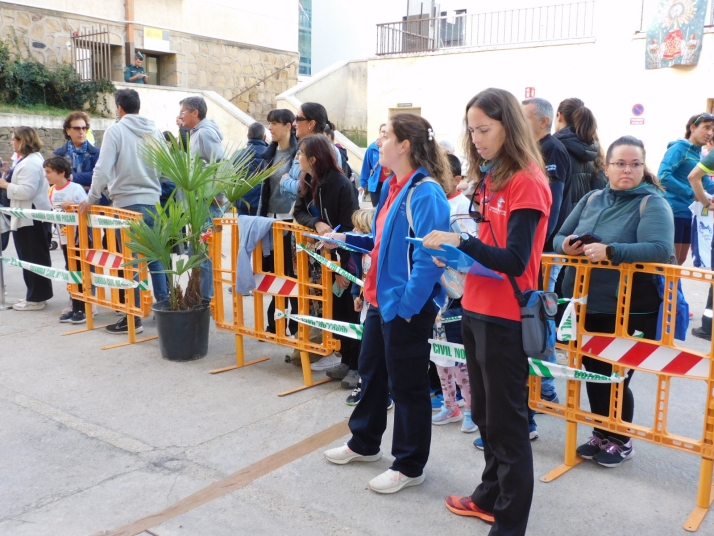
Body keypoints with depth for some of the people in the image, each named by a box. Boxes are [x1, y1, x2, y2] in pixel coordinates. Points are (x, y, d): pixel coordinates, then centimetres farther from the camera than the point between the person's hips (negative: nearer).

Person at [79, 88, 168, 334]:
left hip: (127, 203, -5)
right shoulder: (154, 130, 8)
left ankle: (133, 319, 4)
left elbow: (103, 169, -13)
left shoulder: (116, 130, -7)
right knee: (155, 257, 13)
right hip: (152, 202, 5)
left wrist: (92, 199, -5)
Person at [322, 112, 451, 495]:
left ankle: (409, 466, 22)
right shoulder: (393, 187, 10)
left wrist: (408, 305, -24)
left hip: (407, 306, -10)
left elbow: (430, 256, -25)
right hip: (382, 299, 10)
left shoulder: (426, 192, -20)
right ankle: (364, 444, 41)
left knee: (406, 385, 4)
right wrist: (348, 239, 15)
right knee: (370, 371, 21)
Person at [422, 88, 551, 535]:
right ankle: (490, 497, 38)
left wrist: (459, 242, -26)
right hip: (476, 309, 9)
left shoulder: (528, 182, -15)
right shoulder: (490, 177, 11)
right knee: (486, 414, 21)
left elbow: (515, 261, -20)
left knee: (507, 421, 3)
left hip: (504, 317, -9)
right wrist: (453, 252, -2)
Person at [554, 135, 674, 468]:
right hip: (584, 304, 6)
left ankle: (621, 441, 25)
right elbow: (559, 237, 13)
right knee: (594, 373, 15)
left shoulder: (652, 203, -9)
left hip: (627, 311, -5)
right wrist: (566, 246, -11)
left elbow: (660, 249, -24)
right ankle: (600, 434, 33)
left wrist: (610, 251, -33)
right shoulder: (592, 200, 9)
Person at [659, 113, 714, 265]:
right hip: (674, 211, -8)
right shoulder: (679, 148, -11)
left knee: (680, 260, 14)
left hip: (687, 212, 8)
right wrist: (692, 193, -21)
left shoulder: (698, 153, 13)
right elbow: (663, 176, -24)